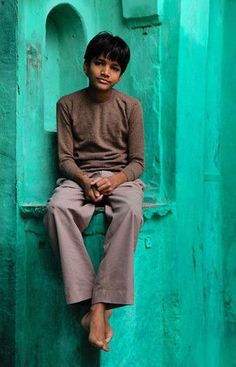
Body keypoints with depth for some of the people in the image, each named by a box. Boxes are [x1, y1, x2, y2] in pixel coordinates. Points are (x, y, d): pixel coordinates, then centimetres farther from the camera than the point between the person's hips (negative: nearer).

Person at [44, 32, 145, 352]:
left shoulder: (130, 106, 3)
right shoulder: (68, 105, 5)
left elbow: (137, 161, 2)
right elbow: (65, 158, 3)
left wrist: (117, 179, -19)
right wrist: (83, 180, -18)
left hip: (120, 177, 0)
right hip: (80, 177, 1)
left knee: (131, 210, -37)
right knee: (57, 208, -34)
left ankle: (100, 305, -34)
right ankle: (88, 301, -33)